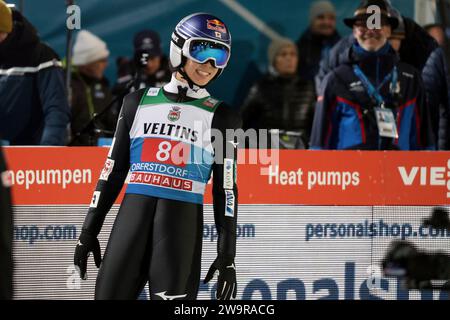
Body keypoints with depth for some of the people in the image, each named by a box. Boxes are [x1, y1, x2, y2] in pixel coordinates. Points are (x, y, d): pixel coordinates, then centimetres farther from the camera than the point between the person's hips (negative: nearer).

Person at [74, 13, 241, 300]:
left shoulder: (221, 117, 6)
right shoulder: (139, 102, 12)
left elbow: (226, 188, 5)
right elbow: (113, 170, 15)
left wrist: (227, 254, -1)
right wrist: (89, 231, 11)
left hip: (183, 224, -2)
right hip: (132, 217, 2)